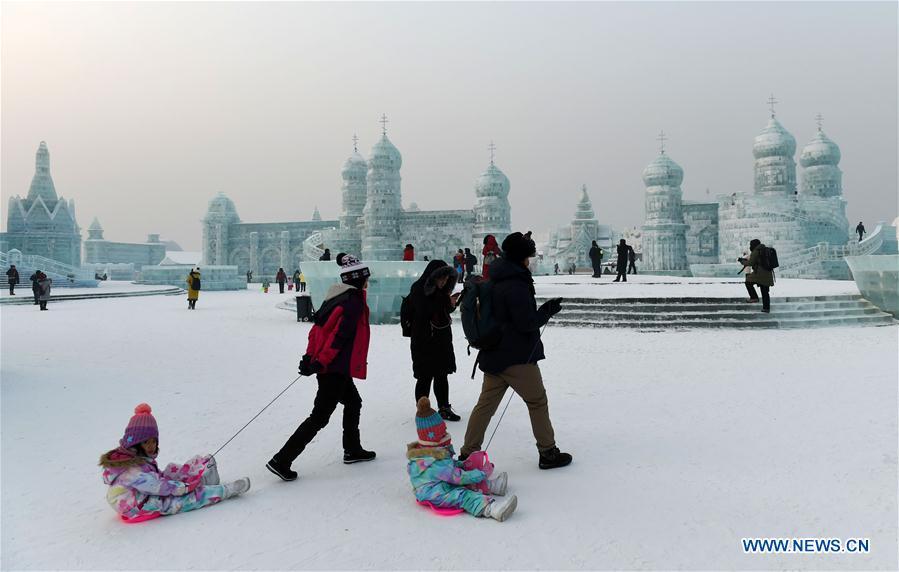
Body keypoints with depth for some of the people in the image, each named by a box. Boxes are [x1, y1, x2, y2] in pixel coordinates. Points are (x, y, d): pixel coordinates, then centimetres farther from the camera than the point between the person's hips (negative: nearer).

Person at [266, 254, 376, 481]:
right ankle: (282, 460, -3)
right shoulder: (354, 301, -16)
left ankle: (352, 450, 37)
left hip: (327, 366, 10)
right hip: (337, 368, -10)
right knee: (320, 417, -4)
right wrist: (320, 362, -22)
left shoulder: (337, 296, 11)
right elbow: (338, 336, -22)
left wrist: (310, 356, 9)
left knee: (353, 403, 25)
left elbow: (319, 326, 10)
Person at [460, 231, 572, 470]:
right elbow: (528, 322, -19)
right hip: (518, 356, -8)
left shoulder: (495, 281, 10)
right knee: (538, 402, 8)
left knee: (486, 404, 11)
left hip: (494, 354, 8)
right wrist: (548, 310, -4)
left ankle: (468, 454, 13)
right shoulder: (516, 286, -20)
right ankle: (548, 453, 19)